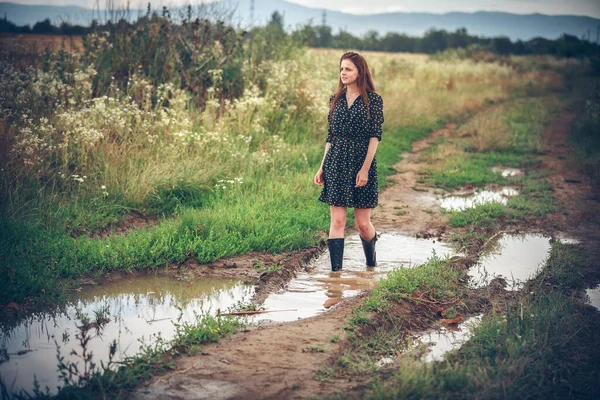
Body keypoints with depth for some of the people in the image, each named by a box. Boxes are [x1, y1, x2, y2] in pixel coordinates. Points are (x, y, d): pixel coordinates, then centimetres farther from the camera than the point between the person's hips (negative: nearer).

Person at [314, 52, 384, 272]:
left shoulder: (373, 100, -2)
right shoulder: (335, 99, 11)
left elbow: (375, 136, -8)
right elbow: (330, 136, 13)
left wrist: (365, 168, -16)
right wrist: (322, 167, 8)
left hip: (362, 164, -3)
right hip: (336, 165, 3)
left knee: (363, 223, 3)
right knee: (337, 220, -3)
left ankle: (372, 264, 30)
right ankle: (335, 270, -2)